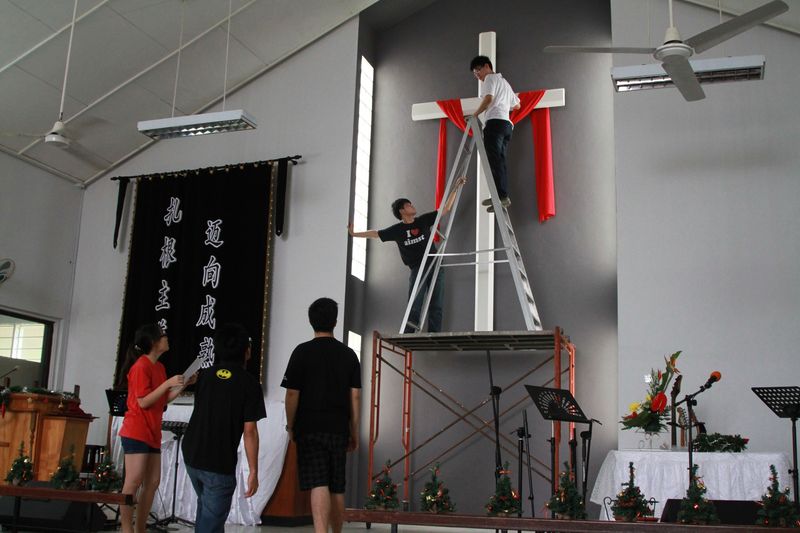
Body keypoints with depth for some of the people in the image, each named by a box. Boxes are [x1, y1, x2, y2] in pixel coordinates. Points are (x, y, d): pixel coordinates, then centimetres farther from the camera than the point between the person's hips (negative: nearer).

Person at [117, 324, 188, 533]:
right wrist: (168, 383, -19)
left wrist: (182, 385, 6)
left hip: (152, 432, 9)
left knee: (152, 482, 7)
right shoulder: (141, 366, -13)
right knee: (133, 482, -9)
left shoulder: (160, 367, 13)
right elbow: (144, 402, -17)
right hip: (136, 432, -9)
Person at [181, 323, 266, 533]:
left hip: (191, 455, 6)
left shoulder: (205, 376, 5)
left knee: (205, 506, 27)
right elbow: (249, 431, -14)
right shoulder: (249, 384, -11)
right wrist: (253, 471, -9)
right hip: (219, 463, -6)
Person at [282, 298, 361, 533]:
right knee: (337, 488, 14)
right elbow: (355, 396, 5)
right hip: (338, 429, 3)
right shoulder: (349, 355, 5)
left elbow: (292, 393, -7)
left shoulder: (302, 352, -5)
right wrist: (354, 432, 12)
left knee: (319, 486, -10)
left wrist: (290, 425, 6)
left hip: (310, 428, -3)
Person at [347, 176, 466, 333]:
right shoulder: (397, 230, 5)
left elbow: (446, 209, 14)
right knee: (414, 308, -14)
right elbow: (375, 234, 11)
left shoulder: (424, 220, 10)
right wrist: (354, 234, 9)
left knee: (436, 307, -2)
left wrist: (456, 188, 9)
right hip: (417, 268, -2)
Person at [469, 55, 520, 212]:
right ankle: (503, 197, -6)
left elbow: (488, 99, -12)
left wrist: (475, 114, -5)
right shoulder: (504, 82, 31)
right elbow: (516, 105, 35)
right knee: (500, 161, 3)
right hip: (507, 124, 9)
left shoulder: (490, 78, 5)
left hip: (495, 122, -9)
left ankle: (501, 195, -26)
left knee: (494, 160, -16)